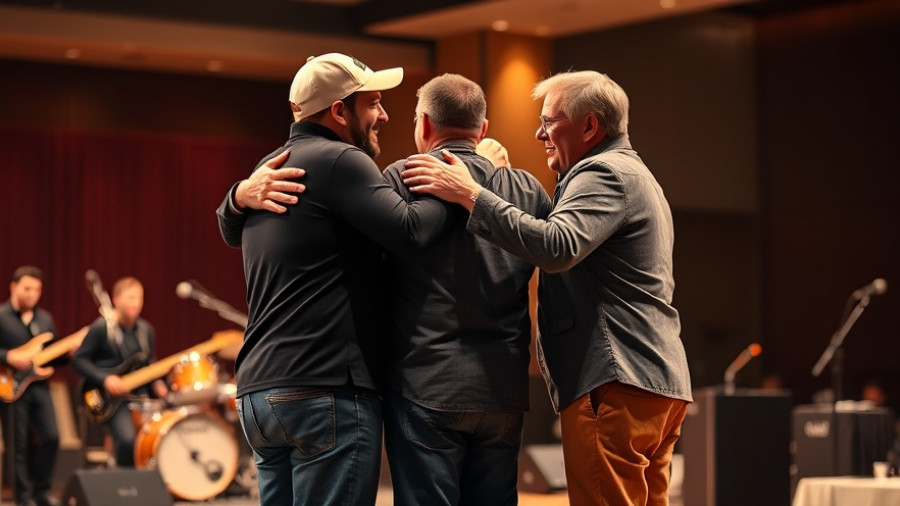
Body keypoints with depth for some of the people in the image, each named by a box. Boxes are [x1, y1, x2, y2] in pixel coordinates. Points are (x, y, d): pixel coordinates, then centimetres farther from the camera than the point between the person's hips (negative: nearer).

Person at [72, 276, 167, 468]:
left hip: (140, 394, 6)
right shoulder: (101, 328, -7)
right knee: (127, 438, -27)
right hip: (111, 397, -6)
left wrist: (157, 384, -1)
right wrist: (105, 379, -19)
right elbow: (79, 360, -7)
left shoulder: (145, 330, 11)